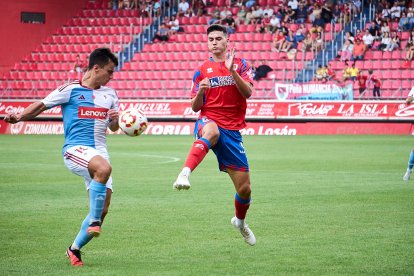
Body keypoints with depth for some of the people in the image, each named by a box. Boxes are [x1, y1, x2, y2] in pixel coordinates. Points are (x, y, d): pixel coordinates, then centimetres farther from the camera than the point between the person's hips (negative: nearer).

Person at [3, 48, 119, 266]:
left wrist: (115, 120, -1)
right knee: (104, 168, -38)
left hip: (99, 151, 6)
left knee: (102, 208, -1)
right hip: (75, 149, -6)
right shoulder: (70, 89, 0)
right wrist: (19, 117, -10)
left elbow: (114, 128, 23)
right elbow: (42, 105, 5)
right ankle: (94, 221, -30)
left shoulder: (109, 94, 16)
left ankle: (75, 249, 15)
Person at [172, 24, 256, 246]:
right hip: (208, 122, -1)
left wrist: (232, 70, -22)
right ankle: (185, 174, -62)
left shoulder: (240, 64, 7)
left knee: (244, 189, 4)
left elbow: (248, 93, -10)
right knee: (212, 131, -44)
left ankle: (240, 221, 36)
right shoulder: (202, 70, 9)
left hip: (232, 130, 2)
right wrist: (200, 91, -12)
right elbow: (195, 107, 9)